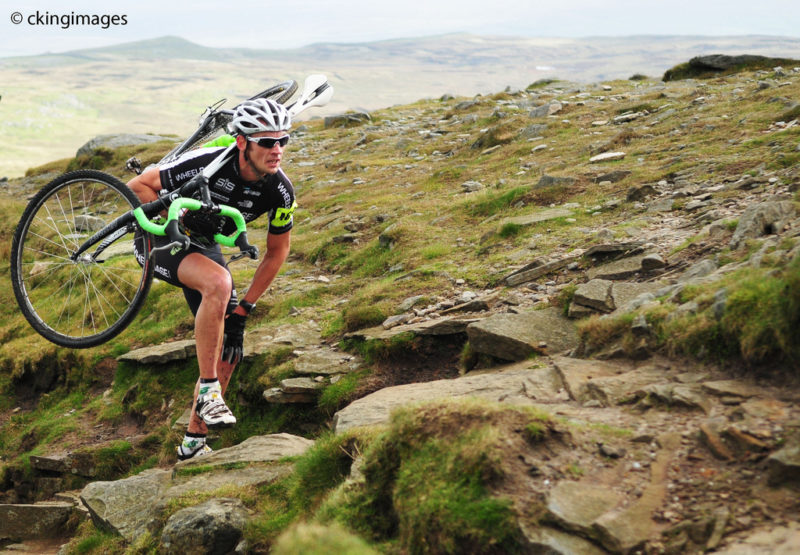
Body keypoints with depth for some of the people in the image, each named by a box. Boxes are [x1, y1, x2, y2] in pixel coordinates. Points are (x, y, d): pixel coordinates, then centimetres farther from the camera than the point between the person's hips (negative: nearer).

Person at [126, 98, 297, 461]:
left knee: (227, 354, -2)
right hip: (162, 240, -5)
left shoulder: (280, 192, -19)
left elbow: (277, 252, -4)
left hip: (206, 247, 6)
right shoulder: (206, 164, -33)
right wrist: (177, 221, -30)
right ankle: (208, 391, -26)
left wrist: (243, 308, -5)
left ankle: (193, 443, 15)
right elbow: (138, 186, -20)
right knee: (219, 282, -38)